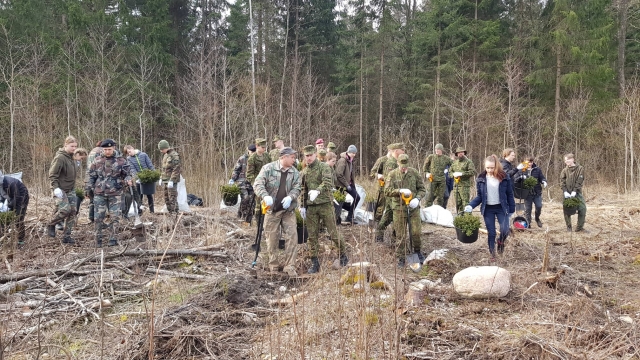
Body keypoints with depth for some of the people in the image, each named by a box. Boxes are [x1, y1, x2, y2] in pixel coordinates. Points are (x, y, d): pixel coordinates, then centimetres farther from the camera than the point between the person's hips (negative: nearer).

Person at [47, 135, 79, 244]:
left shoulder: (71, 157, 10)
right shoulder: (60, 158, -16)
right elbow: (52, 174, -17)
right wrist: (56, 188, -25)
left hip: (71, 189, 8)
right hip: (60, 189, -8)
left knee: (72, 211, 2)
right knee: (65, 209, -18)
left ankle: (67, 236, 9)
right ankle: (51, 225, 9)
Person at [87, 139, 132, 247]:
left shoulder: (121, 161, 1)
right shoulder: (97, 161, 6)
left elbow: (127, 174, 4)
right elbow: (91, 176, 14)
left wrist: (128, 180, -17)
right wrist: (89, 188, 10)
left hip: (115, 194, -1)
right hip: (99, 193, 1)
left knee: (115, 217, -2)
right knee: (99, 217, 3)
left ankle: (113, 239, 10)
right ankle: (98, 239, 13)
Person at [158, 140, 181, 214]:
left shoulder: (174, 155, -14)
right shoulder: (166, 155, 15)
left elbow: (176, 169, -20)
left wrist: (171, 180, -23)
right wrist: (161, 178, 17)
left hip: (172, 181, -10)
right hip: (166, 180, 10)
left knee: (172, 198, -10)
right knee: (166, 198, 13)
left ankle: (174, 213, -7)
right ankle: (170, 212, 20)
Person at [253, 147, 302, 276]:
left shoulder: (295, 172, 4)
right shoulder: (268, 168, -7)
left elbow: (296, 188, 1)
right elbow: (258, 184, -13)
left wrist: (290, 197, -21)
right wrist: (265, 196, -31)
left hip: (288, 210, 3)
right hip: (272, 209, -3)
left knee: (292, 236, -5)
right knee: (272, 238, 5)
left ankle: (289, 266, 3)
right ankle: (273, 265, 21)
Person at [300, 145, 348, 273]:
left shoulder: (324, 167, -5)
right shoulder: (304, 172, 12)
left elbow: (327, 182, -23)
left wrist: (317, 190, -40)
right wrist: (302, 206, 12)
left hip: (325, 204, -5)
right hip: (310, 207, 5)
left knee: (333, 233, 0)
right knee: (312, 235, 5)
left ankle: (342, 255, 20)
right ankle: (314, 263, 12)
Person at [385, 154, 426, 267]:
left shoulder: (414, 173, 1)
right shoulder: (392, 174, -2)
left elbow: (422, 189, 5)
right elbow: (387, 191, -9)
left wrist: (417, 199, -14)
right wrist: (400, 191, -24)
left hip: (413, 207, 1)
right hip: (399, 208, -1)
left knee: (416, 232, -1)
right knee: (400, 234, 3)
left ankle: (418, 251, 26)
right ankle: (400, 258, 13)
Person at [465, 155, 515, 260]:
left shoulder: (504, 177, -6)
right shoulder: (481, 179, -3)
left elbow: (509, 194, 1)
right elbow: (479, 196, 2)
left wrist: (511, 209, 0)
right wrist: (471, 205, -13)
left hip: (501, 208, -1)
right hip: (488, 209, 1)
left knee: (504, 230, -13)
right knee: (491, 233, 5)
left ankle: (501, 241, 21)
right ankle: (492, 254, 22)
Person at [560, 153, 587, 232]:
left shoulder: (580, 168, -3)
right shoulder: (565, 170, 2)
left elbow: (579, 181, -9)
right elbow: (562, 181, -3)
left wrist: (574, 191, -18)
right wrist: (565, 192, -16)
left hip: (577, 193, -1)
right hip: (567, 193, 1)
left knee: (583, 208, -5)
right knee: (566, 210, 2)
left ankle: (580, 227, 6)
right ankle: (568, 227, 15)